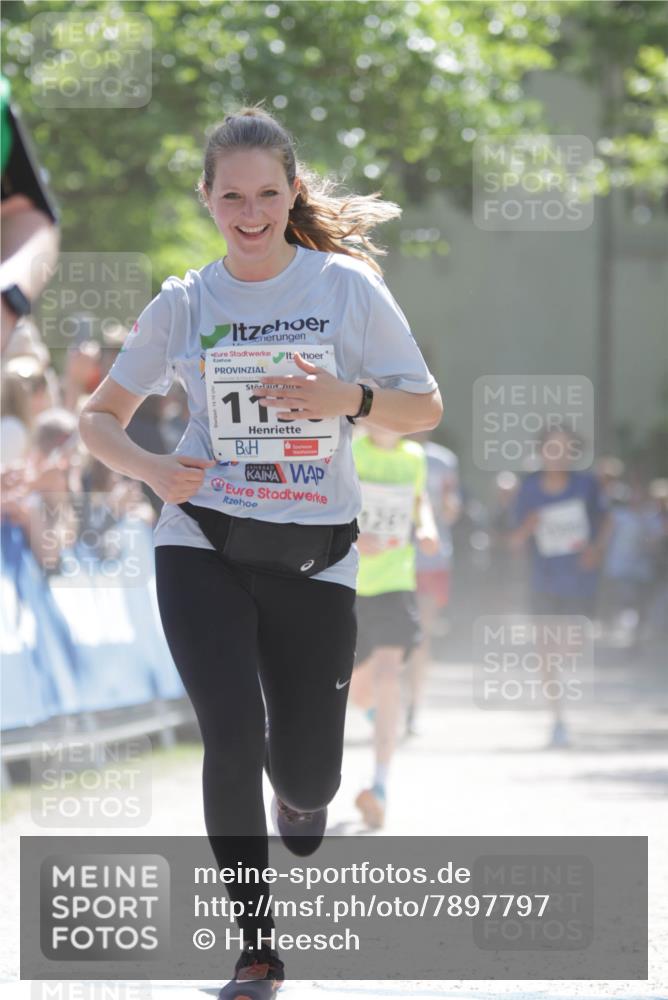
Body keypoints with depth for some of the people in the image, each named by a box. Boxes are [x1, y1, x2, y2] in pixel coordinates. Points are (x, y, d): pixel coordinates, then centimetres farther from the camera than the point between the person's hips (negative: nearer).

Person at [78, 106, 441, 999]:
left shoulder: (346, 286, -1)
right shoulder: (184, 305, 2)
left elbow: (426, 408, 2)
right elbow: (99, 416, 9)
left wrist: (347, 398, -18)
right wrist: (150, 469, -12)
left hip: (313, 555, 0)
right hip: (203, 547, 0)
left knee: (308, 776, 2)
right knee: (233, 736, -19)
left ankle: (301, 789, 44)